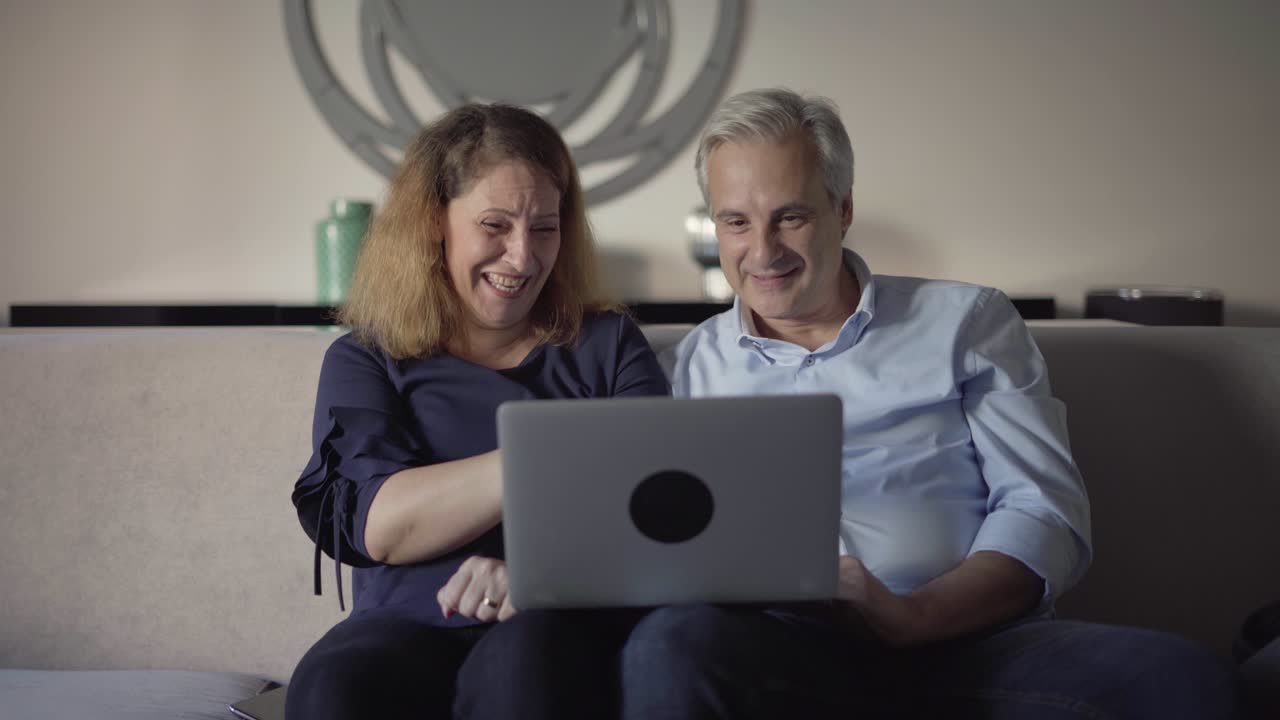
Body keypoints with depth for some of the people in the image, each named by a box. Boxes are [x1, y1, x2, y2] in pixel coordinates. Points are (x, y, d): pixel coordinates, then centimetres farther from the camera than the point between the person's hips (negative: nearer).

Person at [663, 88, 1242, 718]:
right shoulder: (697, 361, 19)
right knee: (683, 640, -38)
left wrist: (910, 616, -13)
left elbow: (1046, 508, 5)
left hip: (968, 643, 1)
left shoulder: (967, 322, 15)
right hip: (778, 652, -1)